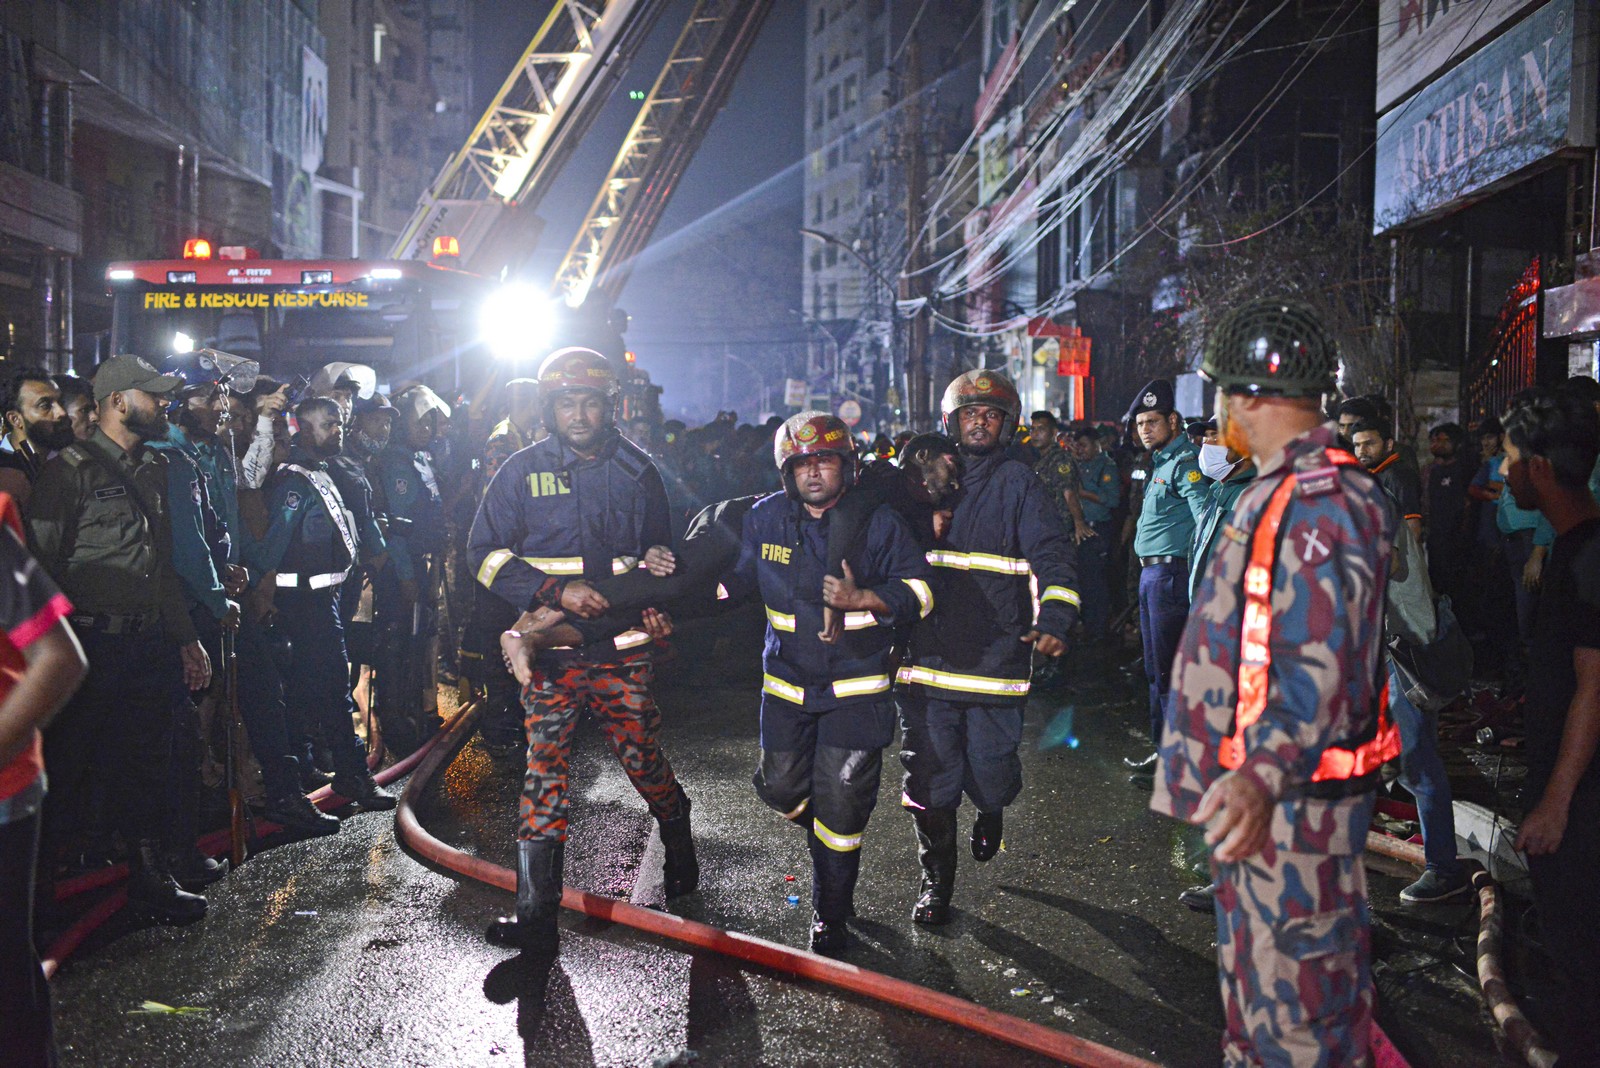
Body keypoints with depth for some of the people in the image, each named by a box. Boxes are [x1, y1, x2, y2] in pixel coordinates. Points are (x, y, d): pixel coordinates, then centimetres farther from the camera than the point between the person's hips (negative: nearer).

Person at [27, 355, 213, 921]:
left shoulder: (154, 469, 15)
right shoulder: (71, 468, -7)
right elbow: (42, 562, -11)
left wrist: (186, 637, 18)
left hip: (150, 642, 7)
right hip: (92, 643, -7)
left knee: (149, 762, 12)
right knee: (70, 764, 4)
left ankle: (150, 874, 24)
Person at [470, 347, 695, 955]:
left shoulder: (636, 471, 9)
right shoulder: (524, 471, 3)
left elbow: (659, 542, 23)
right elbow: (485, 553, -2)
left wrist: (657, 561, -1)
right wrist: (556, 591, -14)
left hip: (621, 648, 1)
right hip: (550, 648, -1)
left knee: (644, 763, 4)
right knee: (544, 773, -4)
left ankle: (680, 851, 34)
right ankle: (536, 916, 3)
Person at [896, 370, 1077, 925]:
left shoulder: (1019, 485, 1)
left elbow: (1053, 558, -10)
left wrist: (1054, 621, -26)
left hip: (994, 659, -2)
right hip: (928, 659, 3)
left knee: (990, 777, 5)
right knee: (929, 781, 6)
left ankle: (991, 815, 42)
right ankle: (937, 882, 25)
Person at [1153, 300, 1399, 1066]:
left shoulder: (1324, 503, -21)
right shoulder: (1276, 491, 13)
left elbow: (1323, 664, -32)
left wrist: (1264, 775, -45)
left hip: (1294, 795, -10)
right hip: (1253, 785, 10)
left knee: (1296, 985, 0)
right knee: (1250, 971, 25)